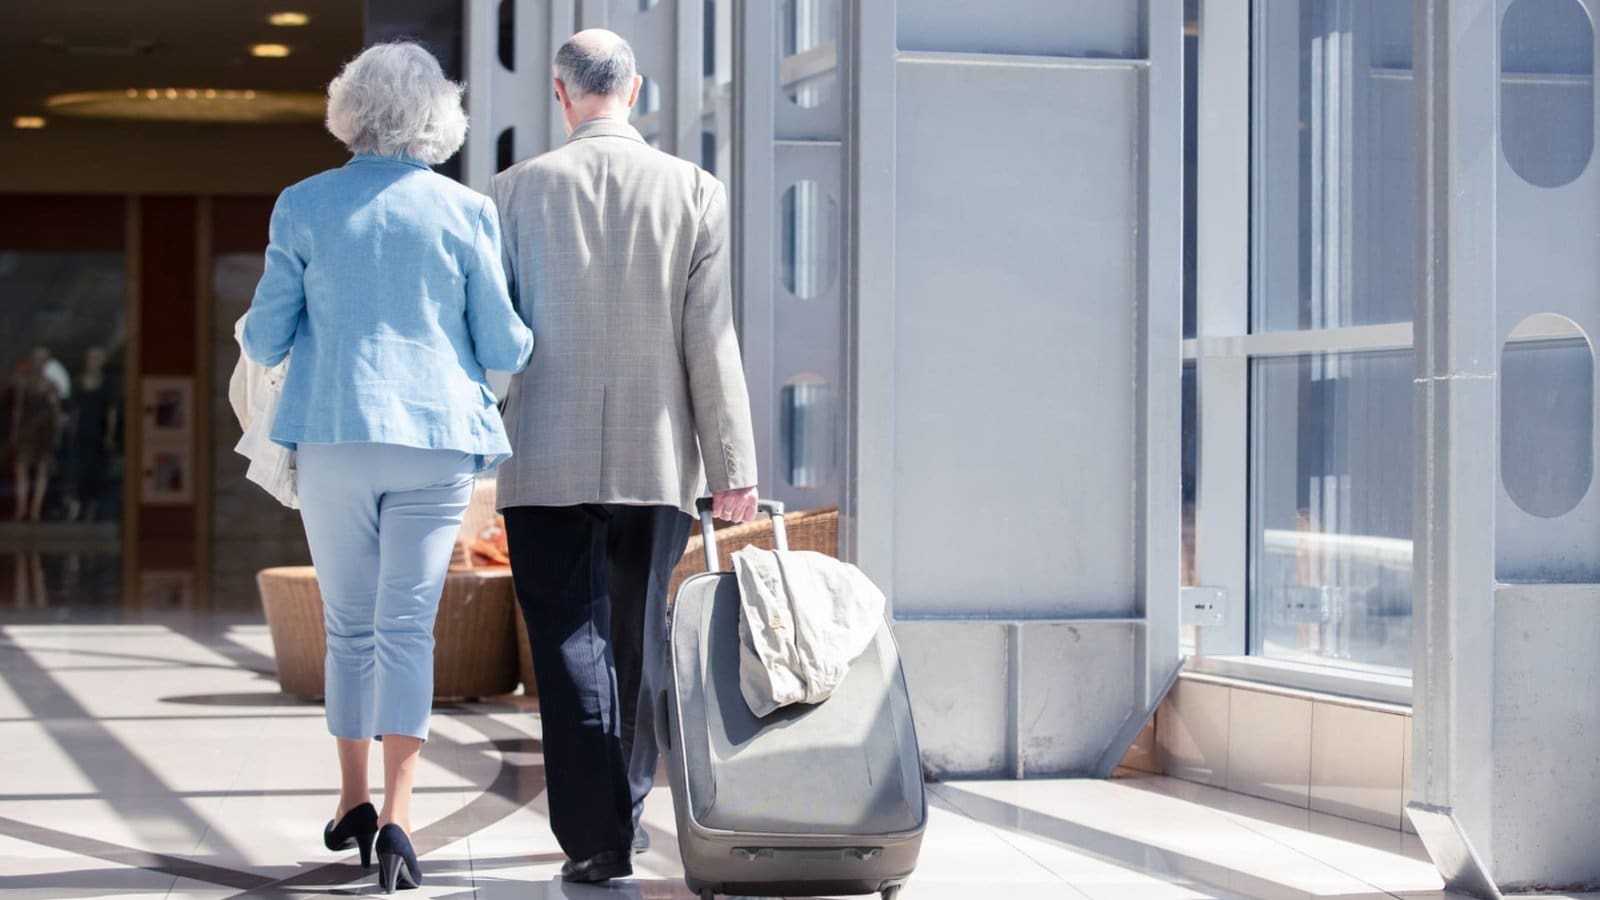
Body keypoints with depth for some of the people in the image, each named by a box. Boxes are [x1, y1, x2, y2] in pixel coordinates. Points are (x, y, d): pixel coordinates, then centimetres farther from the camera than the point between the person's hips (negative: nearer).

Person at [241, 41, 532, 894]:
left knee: (349, 624, 14)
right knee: (407, 625, 0)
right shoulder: (464, 211, -2)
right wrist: (526, 342, 24)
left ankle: (353, 801, 20)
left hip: (332, 439, 1)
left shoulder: (304, 206, -1)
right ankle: (395, 813, -12)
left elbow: (264, 338, 3)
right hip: (435, 439, -1)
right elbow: (503, 346, 2)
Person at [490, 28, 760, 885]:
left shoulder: (516, 191, -2)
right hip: (656, 460, 2)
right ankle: (625, 816, 25)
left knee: (571, 645, 0)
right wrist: (733, 466, 1)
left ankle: (593, 835, -7)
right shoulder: (694, 192, -1)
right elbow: (710, 339, -3)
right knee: (637, 643, 14)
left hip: (548, 461, -1)